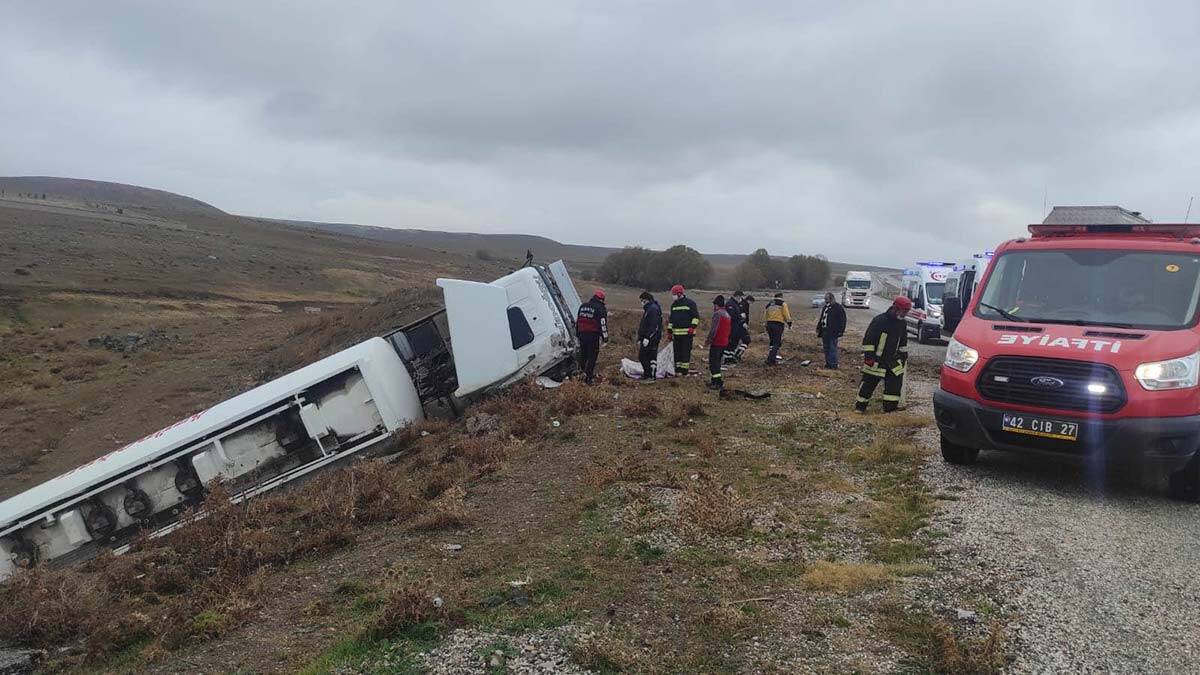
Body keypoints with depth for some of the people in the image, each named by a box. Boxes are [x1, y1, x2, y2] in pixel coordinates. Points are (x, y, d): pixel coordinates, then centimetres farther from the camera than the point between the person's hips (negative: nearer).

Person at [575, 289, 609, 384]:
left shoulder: (583, 306, 12)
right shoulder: (600, 308, -8)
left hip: (582, 334, 6)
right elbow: (603, 324, -11)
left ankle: (581, 372, 28)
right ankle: (588, 376, 0)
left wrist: (577, 333, 26)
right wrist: (605, 337, -6)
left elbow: (576, 320, 18)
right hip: (593, 335, -6)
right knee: (592, 356, 1)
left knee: (583, 354, 18)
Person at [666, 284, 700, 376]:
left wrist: (692, 327, -14)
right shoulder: (674, 304, 16)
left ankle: (684, 371, -1)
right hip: (676, 333, 6)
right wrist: (669, 332, 17)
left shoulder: (690, 303, -3)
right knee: (677, 352, 8)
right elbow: (671, 319, 21)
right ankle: (677, 370, 15)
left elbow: (696, 316, -3)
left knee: (686, 352, -5)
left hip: (687, 333, -6)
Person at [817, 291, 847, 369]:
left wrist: (840, 331, -15)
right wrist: (819, 328, 19)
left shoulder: (838, 307, -7)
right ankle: (828, 363, 21)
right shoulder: (825, 307, 16)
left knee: (832, 348, -6)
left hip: (833, 333, -8)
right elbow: (821, 319, 24)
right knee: (826, 348, 12)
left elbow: (843, 319, -9)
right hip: (824, 331, 8)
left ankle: (834, 365, -2)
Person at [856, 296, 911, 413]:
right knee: (869, 383, 1)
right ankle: (860, 407, 15)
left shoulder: (902, 324, 5)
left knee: (896, 381, -3)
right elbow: (868, 339, -16)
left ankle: (890, 408, 8)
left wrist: (904, 355, 19)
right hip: (876, 360, -6)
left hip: (892, 359, 6)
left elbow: (903, 341, 21)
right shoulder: (879, 321, -17)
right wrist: (868, 356, -19)